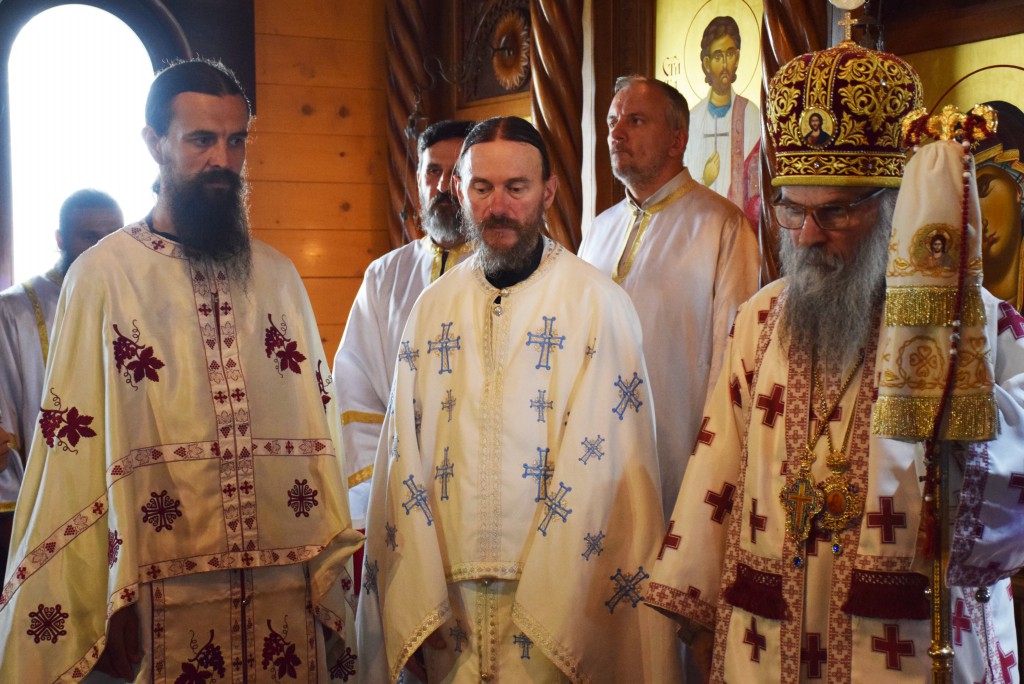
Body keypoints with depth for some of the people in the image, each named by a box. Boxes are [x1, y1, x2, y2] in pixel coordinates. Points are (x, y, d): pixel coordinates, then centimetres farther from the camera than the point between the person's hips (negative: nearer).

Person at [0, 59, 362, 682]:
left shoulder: (278, 276, 8)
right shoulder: (103, 275, -4)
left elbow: (319, 435, 8)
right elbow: (74, 448, -5)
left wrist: (333, 578, 5)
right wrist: (101, 606, -8)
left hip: (287, 587, 4)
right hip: (166, 595, -3)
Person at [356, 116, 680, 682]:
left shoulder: (598, 303, -6)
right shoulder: (432, 308, 7)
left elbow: (601, 470, -11)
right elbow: (404, 460, 4)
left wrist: (543, 613, -15)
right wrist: (418, 602, -4)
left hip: (555, 593, -3)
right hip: (448, 598, 3)